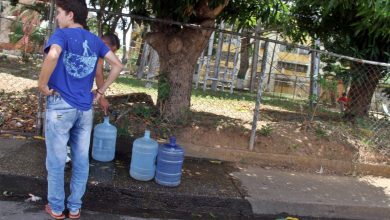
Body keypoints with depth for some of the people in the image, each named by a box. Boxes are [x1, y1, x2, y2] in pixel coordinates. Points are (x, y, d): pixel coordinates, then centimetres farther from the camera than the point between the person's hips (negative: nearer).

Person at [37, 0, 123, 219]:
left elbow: (53, 55, -30)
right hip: (85, 108, 5)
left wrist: (42, 85, -17)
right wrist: (101, 91, 11)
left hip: (61, 106, -5)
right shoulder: (95, 40, 8)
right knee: (81, 160, 12)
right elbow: (118, 65, 8)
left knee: (56, 160, 9)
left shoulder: (62, 34, -8)